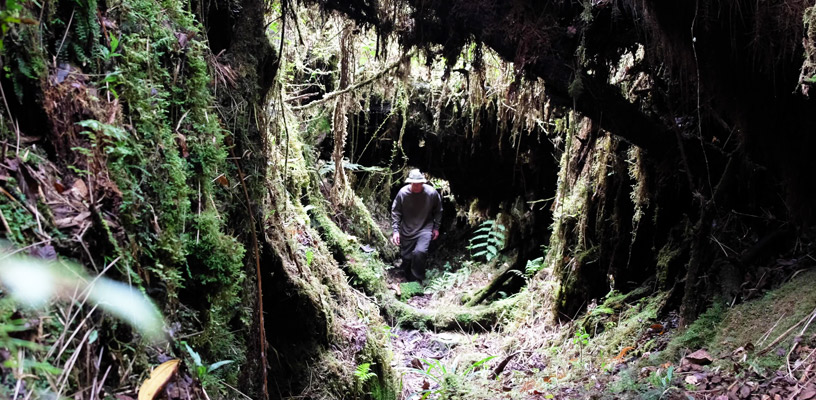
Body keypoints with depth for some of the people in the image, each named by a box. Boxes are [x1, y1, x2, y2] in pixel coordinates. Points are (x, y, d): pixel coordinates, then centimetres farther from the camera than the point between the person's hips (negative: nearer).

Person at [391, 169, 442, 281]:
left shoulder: (432, 193, -14)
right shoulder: (402, 193, -14)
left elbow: (438, 211, 4)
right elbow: (395, 212, -2)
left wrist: (436, 228, 6)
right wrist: (395, 230, -7)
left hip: (425, 229, -2)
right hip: (407, 231, 2)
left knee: (419, 252, -24)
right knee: (406, 257, 9)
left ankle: (418, 280, -5)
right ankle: (409, 280, 35)